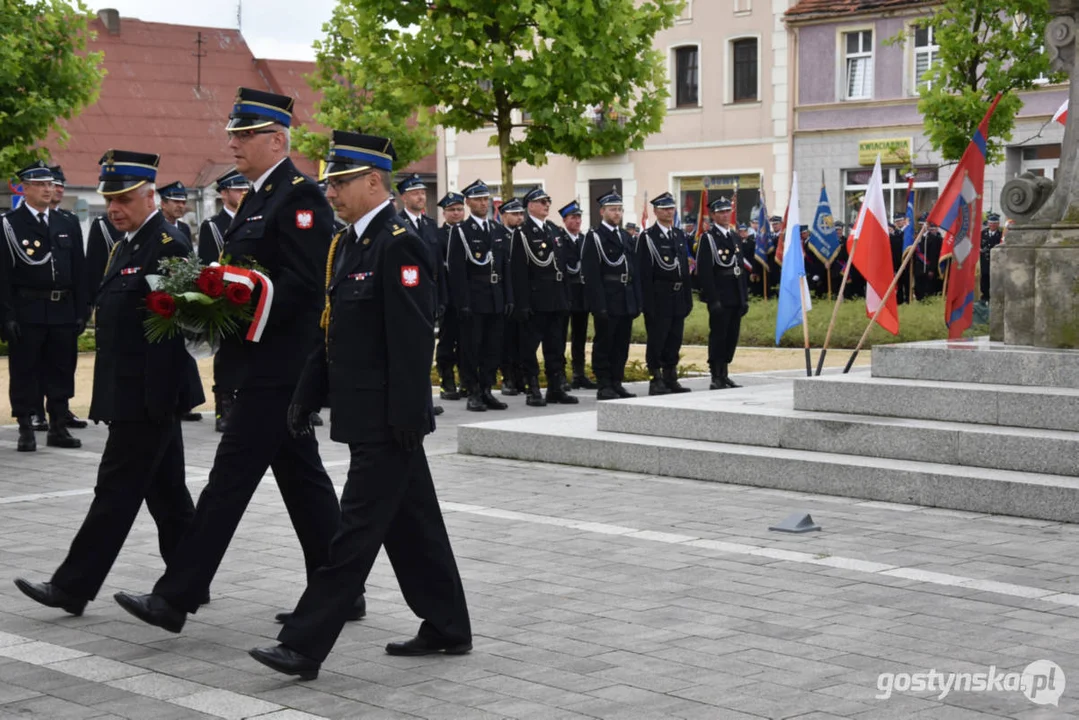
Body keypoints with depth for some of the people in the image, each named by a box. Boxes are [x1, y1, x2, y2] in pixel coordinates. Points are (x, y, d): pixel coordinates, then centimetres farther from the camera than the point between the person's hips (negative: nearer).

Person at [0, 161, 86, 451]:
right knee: (24, 372, 1)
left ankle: (58, 427, 17)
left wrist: (82, 311, 5)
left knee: (61, 371, 8)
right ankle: (26, 430, 8)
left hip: (63, 311, 4)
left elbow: (78, 272, 11)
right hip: (26, 312, -4)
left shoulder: (66, 226, 12)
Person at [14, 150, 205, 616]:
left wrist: (159, 396, -21)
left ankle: (73, 587, -1)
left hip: (147, 395, -10)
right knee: (166, 490, 13)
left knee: (117, 489, -4)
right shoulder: (128, 243, 16)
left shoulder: (167, 244, -14)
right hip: (137, 392, 10)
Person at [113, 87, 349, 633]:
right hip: (264, 365, 10)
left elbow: (302, 282, -21)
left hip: (275, 365, -10)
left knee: (231, 476, -8)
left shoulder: (300, 197, -13)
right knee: (301, 477, 13)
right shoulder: (259, 197, 18)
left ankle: (176, 598, -6)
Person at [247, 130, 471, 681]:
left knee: (357, 526, -6)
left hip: (387, 420, -10)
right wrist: (307, 394, 14)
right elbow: (333, 330, 18)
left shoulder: (399, 245, -15)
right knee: (411, 523, 15)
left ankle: (305, 646, -4)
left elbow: (413, 340, -20)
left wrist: (406, 417, -22)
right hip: (363, 414, 10)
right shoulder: (346, 244, 13)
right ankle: (446, 628, 25)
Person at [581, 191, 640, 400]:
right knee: (603, 344, -1)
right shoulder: (594, 237, -5)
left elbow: (633, 271, 16)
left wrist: (637, 301, 10)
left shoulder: (625, 237, 16)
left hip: (627, 302, 7)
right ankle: (604, 387, 3)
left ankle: (617, 383, 17)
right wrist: (599, 305, -18)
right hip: (607, 301, -7)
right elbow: (591, 275, -12)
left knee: (622, 345, 10)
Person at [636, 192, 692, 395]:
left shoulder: (679, 235, 14)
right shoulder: (647, 237, -5)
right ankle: (656, 381, 2)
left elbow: (685, 268, 16)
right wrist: (648, 302, -15)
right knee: (657, 340, -3)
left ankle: (671, 379, 17)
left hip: (678, 296, 6)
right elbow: (644, 273, -10)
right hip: (659, 296, -6)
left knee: (675, 340, 9)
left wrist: (688, 298, 11)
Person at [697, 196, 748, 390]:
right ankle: (716, 378, -1)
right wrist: (713, 300, -18)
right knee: (718, 336, -5)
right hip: (720, 297, -7)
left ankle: (724, 375, 16)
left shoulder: (734, 237, 16)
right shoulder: (708, 238, -6)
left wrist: (744, 297, 13)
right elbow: (704, 272, -12)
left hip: (735, 297, 7)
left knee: (732, 337, 8)